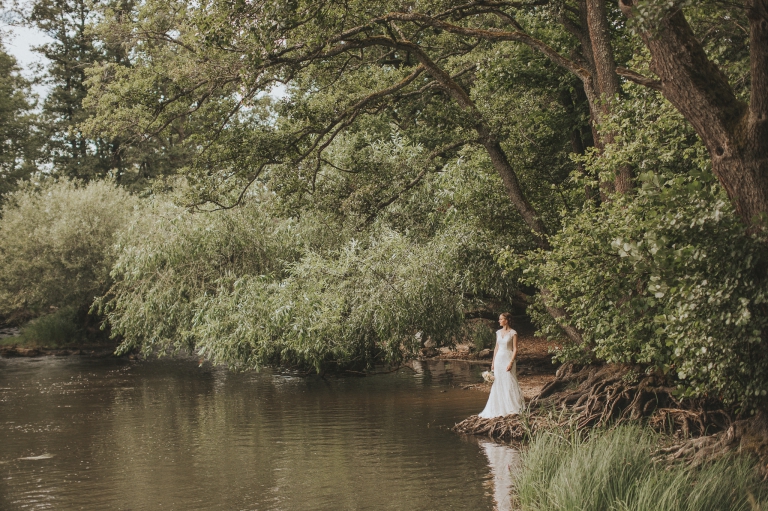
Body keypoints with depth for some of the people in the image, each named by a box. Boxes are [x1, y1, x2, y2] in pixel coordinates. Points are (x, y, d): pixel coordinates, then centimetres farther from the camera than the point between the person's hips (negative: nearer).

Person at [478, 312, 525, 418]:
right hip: (498, 359, 6)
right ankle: (501, 408, 9)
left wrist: (511, 362, -17)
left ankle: (513, 408, 4)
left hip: (508, 359, -6)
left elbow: (515, 349, -8)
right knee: (498, 384, 4)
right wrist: (493, 362, 10)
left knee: (509, 383, -4)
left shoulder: (513, 333, -6)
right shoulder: (498, 332, 10)